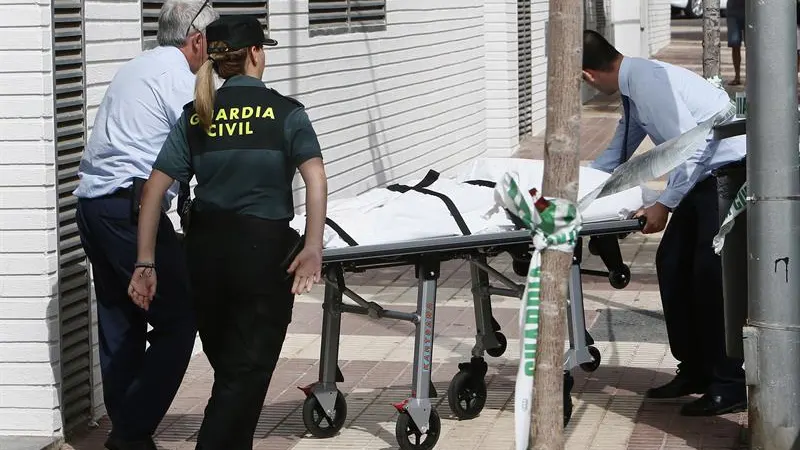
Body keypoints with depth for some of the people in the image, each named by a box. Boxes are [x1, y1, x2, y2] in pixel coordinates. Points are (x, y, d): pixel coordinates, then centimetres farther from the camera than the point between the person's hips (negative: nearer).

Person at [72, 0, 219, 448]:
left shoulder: (138, 67, 21)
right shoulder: (178, 76, -7)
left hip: (93, 205, 10)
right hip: (130, 209, -10)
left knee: (120, 322, 13)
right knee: (178, 319, -5)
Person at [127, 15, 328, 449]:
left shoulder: (194, 116, 6)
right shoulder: (284, 112, -3)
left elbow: (154, 188, 1)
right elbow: (315, 177, -18)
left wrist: (145, 263, 2)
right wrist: (313, 248, -21)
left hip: (205, 246, 4)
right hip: (263, 248, -4)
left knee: (226, 366, 19)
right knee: (247, 369, 2)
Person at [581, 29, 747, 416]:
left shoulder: (651, 82, -22)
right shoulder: (634, 87, 9)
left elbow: (691, 147, -25)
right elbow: (616, 155, 23)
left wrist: (664, 204, -18)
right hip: (703, 177, 10)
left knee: (711, 275, -12)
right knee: (671, 263, 10)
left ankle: (728, 385, -5)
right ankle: (694, 370, 17)